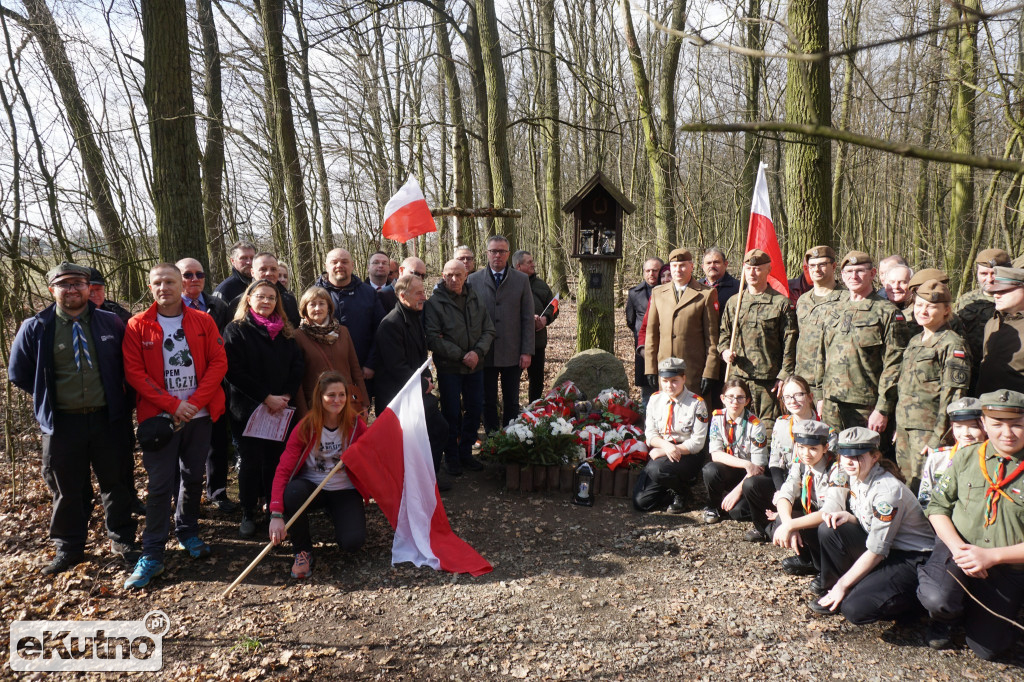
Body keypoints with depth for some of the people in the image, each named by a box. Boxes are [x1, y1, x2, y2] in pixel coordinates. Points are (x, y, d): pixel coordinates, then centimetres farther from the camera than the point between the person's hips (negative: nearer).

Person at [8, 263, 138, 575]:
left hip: (108, 418, 0)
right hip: (61, 423, 0)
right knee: (66, 490, 12)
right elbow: (18, 374, 8)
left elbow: (128, 364, 11)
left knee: (117, 483, 10)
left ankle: (122, 541, 27)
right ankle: (69, 548, 30)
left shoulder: (110, 323, 0)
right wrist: (50, 396, 5)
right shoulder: (36, 328, -1)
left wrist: (115, 396, 4)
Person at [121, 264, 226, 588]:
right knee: (160, 484, -1)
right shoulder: (137, 326, -1)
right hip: (159, 417, -2)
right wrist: (172, 404, -14)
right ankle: (152, 554, 8)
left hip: (200, 415, 2)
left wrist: (195, 402, -12)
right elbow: (134, 372, -6)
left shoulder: (203, 321, 2)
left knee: (193, 477, 12)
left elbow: (218, 363, -2)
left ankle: (187, 533, 32)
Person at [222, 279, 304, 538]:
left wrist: (286, 396, -9)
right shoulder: (236, 330, -3)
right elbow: (235, 372, -11)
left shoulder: (285, 331, 11)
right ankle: (248, 515, 17)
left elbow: (298, 364, 6)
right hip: (248, 408, -3)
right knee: (251, 462, 4)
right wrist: (267, 398, -16)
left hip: (281, 408, 3)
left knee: (276, 460, 5)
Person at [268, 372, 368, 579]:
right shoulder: (305, 428, -12)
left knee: (352, 542, -24)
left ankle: (335, 516, 14)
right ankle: (303, 550, -10)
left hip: (344, 491, 0)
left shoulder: (356, 425, -9)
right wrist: (276, 514, -30)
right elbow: (283, 470, -19)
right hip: (311, 487, 0)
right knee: (292, 493, -35)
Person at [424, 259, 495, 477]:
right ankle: (451, 456, 21)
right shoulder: (434, 303, -8)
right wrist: (461, 355, -17)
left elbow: (488, 330, 6)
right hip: (449, 368, -4)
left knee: (474, 410, 11)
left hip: (475, 366, 4)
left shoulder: (475, 299, 6)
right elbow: (433, 339, -14)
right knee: (451, 413, 5)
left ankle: (466, 452, 28)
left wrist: (478, 352, -12)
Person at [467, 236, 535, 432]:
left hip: (512, 354, 0)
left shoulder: (521, 280, 3)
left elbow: (527, 318, 2)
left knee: (511, 402, 10)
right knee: (488, 401, 10)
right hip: (485, 354, 0)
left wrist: (527, 351, -4)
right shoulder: (473, 280, 3)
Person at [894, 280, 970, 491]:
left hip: (929, 428, -7)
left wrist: (938, 438, -18)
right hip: (904, 426, 8)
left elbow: (953, 396, -15)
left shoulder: (953, 345, -10)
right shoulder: (915, 342, 15)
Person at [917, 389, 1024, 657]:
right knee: (938, 600, -30)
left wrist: (991, 556, -21)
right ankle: (942, 619, 9)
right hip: (958, 551, 0)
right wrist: (957, 547, -14)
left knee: (986, 648, 0)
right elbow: (938, 506, 4)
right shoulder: (966, 457, 0)